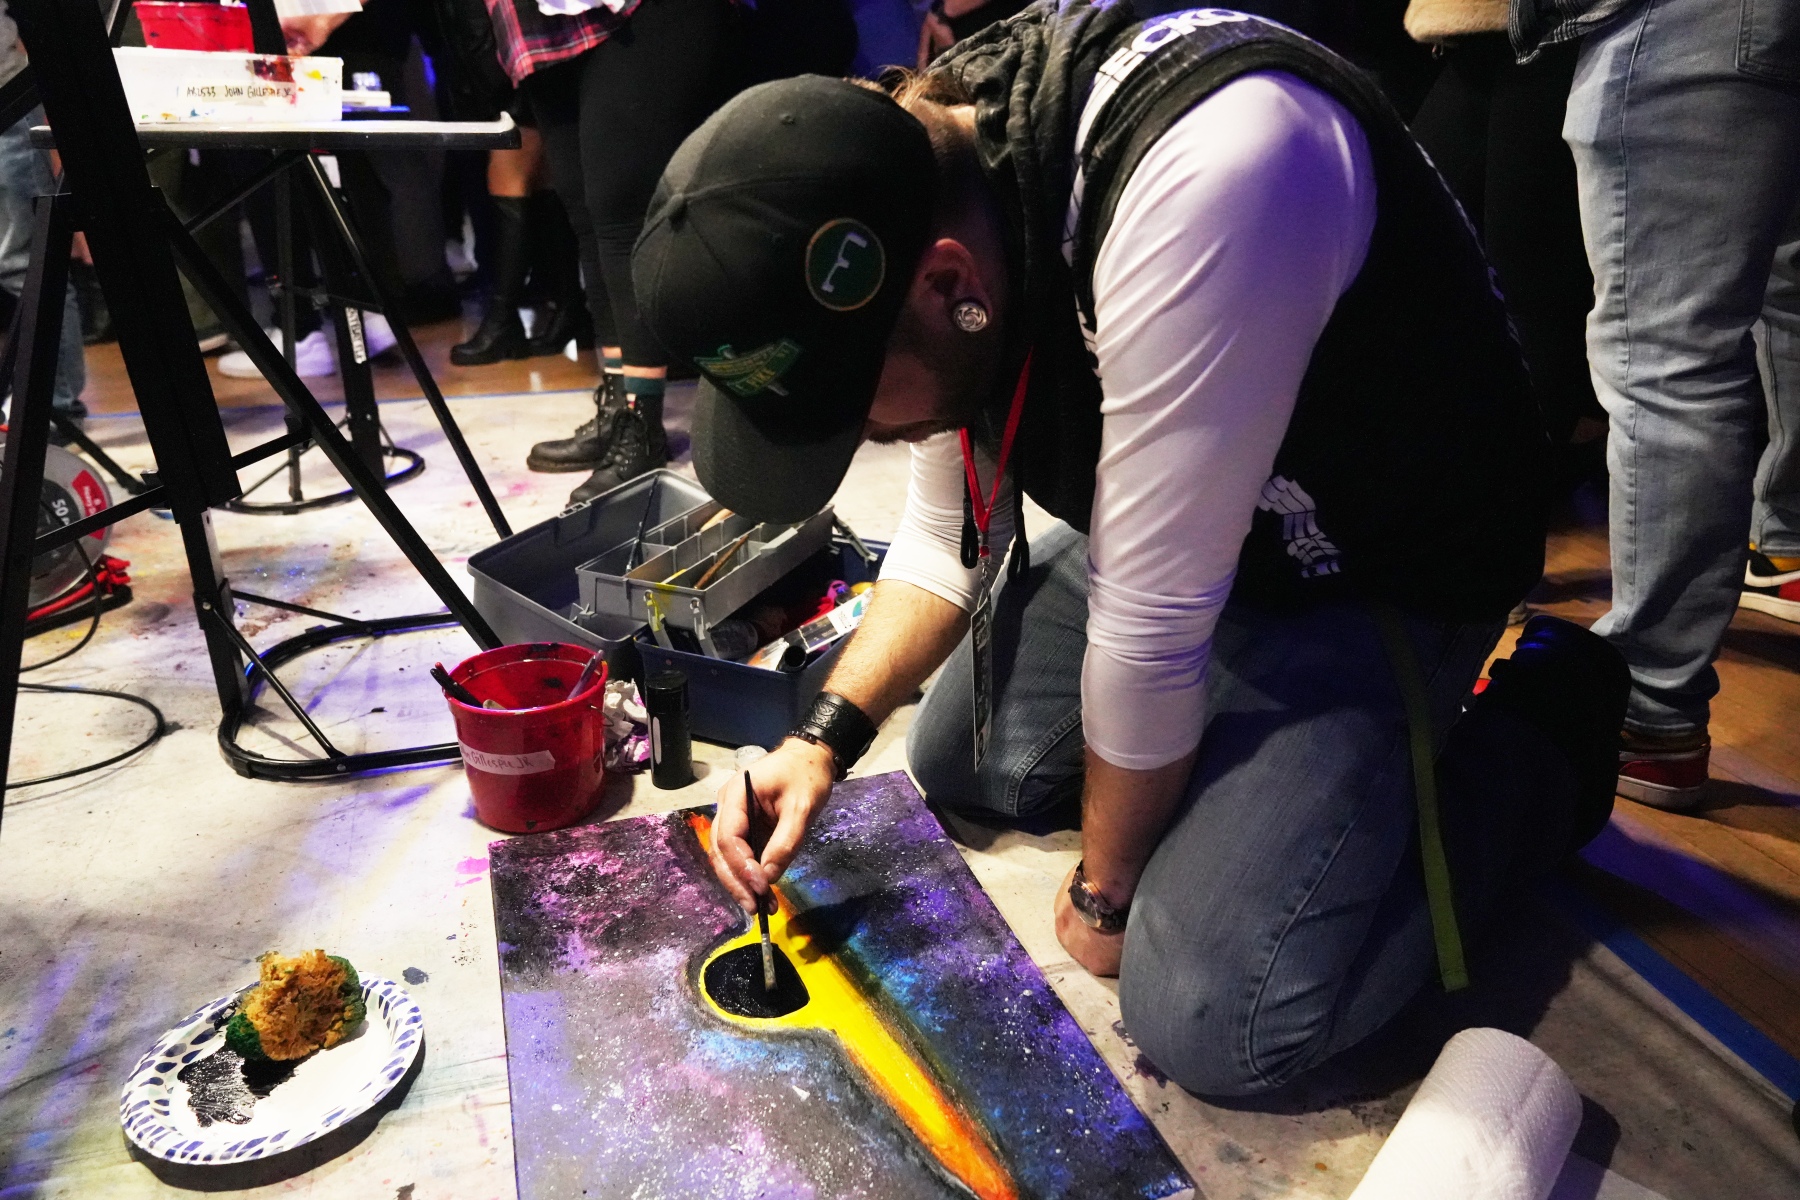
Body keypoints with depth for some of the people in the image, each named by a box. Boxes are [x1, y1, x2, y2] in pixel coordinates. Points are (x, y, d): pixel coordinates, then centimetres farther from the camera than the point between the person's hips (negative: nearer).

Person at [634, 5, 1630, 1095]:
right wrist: (826, 737, -10)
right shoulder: (919, 174, -11)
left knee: (1210, 1017, -18)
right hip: (1163, 525, 7)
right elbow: (948, 535, 1)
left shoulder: (1206, 181, -38)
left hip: (1383, 567, -7)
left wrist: (1105, 889, -12)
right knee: (959, 765, 12)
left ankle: (1537, 741, 4)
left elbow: (1153, 622, -29)